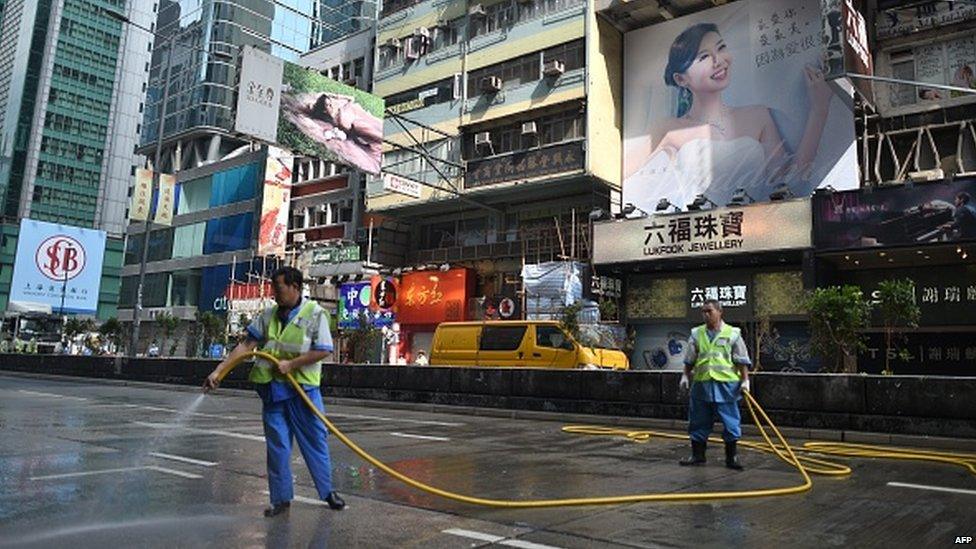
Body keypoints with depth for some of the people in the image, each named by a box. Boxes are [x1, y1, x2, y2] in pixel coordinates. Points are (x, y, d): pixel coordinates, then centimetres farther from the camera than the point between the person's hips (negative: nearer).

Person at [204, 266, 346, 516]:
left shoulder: (315, 313, -8)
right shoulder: (269, 315, 5)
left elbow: (323, 351, -11)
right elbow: (246, 345, 2)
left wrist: (291, 364, -16)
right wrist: (218, 371, -4)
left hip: (303, 386, -4)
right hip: (273, 389, 4)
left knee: (315, 440, 5)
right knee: (277, 445, 8)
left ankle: (327, 491, 20)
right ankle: (281, 498, 20)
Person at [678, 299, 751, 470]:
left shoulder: (732, 334, 1)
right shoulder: (696, 334, 9)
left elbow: (742, 360, 1)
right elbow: (689, 359, 12)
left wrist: (745, 380, -5)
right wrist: (685, 376, 6)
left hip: (726, 385, -3)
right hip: (701, 384, 3)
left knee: (730, 422, 2)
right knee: (699, 422, 8)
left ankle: (731, 457, 14)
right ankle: (698, 455, 19)